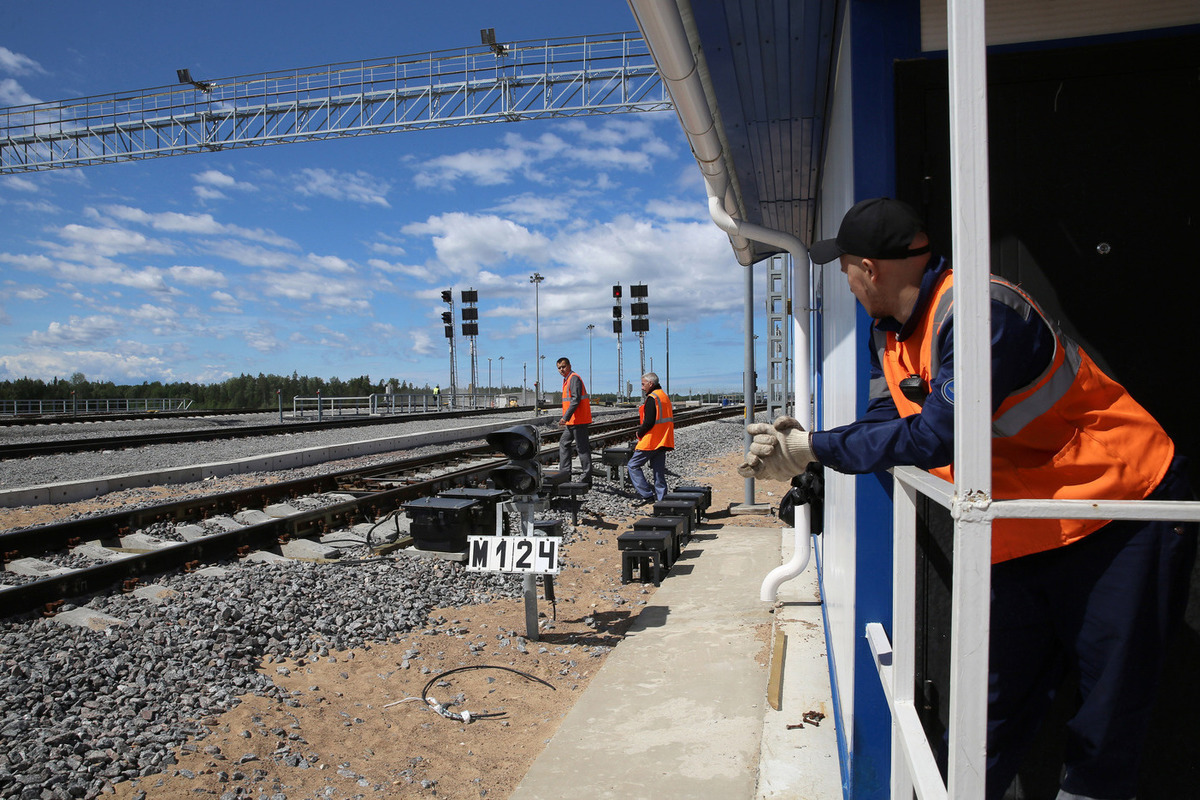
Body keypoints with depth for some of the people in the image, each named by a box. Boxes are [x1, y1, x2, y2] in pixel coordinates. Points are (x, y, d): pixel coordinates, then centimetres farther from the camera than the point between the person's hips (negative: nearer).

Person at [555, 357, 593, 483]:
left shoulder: (574, 378, -13)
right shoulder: (567, 380, 18)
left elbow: (576, 399, -22)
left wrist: (566, 417, -25)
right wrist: (566, 420, 23)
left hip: (579, 420, -11)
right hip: (573, 421, 11)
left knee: (582, 447, -7)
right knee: (564, 444, 14)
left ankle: (587, 478, -3)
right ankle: (564, 473, 18)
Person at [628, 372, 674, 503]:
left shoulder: (652, 398, -13)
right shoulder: (665, 396, 16)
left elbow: (649, 422, -21)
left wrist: (639, 433, -4)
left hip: (651, 440, -9)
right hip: (663, 442, 9)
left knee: (633, 465, 1)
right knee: (659, 471, 10)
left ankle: (647, 495, -3)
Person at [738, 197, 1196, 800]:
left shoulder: (978, 309, -26)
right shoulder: (891, 335, 4)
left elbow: (937, 435, -31)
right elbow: (884, 425, 5)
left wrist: (815, 449, -25)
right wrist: (800, 452, -9)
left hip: (1121, 517, -7)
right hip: (1020, 540, 8)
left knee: (1107, 721, 6)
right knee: (993, 710, 13)